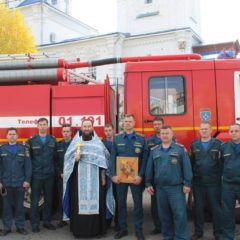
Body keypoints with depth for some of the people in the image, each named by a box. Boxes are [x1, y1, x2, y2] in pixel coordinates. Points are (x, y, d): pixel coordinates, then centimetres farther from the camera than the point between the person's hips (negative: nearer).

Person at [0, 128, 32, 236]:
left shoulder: (23, 149, 4)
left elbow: (28, 165, 0)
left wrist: (27, 180, -7)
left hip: (20, 183, 0)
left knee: (20, 206, 8)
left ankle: (20, 226, 18)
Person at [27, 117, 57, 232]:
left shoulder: (53, 140, 5)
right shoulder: (31, 141, -2)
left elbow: (55, 157, 6)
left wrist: (55, 170, 2)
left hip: (49, 175, 3)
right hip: (36, 175, -2)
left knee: (48, 199, 11)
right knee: (35, 200, 3)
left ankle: (47, 221, 23)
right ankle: (35, 223, 13)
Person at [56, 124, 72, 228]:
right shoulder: (58, 145, 9)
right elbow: (56, 161, 6)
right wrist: (60, 173, -4)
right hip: (61, 176, 3)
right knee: (61, 198, 5)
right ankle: (62, 219, 14)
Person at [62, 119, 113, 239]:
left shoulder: (98, 143, 7)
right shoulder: (75, 142, 5)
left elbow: (102, 160, 7)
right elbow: (68, 159, 4)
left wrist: (103, 177, 3)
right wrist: (75, 158, -18)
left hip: (95, 179, 1)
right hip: (80, 179, 0)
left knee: (96, 203, 2)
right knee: (79, 204, -1)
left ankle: (96, 229, 13)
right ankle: (79, 230, 9)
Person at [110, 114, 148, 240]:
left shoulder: (141, 139, 0)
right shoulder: (117, 138, 3)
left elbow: (144, 159, -4)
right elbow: (112, 158, 0)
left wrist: (140, 175, -13)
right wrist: (113, 175, -9)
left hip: (135, 177, -1)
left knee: (138, 203, 6)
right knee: (121, 202, 9)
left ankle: (139, 230, 18)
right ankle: (123, 228, 22)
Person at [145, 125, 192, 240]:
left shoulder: (180, 149, 0)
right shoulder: (154, 151, 9)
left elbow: (186, 167, -4)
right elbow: (149, 168, 12)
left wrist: (187, 183, -9)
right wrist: (148, 184, 9)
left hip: (176, 187, -3)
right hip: (160, 188, 3)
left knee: (179, 214, -4)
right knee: (164, 214, 11)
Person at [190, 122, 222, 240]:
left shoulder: (218, 144, -1)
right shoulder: (194, 145, 8)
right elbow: (191, 162, 7)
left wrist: (222, 177, -9)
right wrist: (190, 178, 3)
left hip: (214, 182, -2)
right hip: (198, 182, 3)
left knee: (216, 207, 6)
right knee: (198, 207, 11)